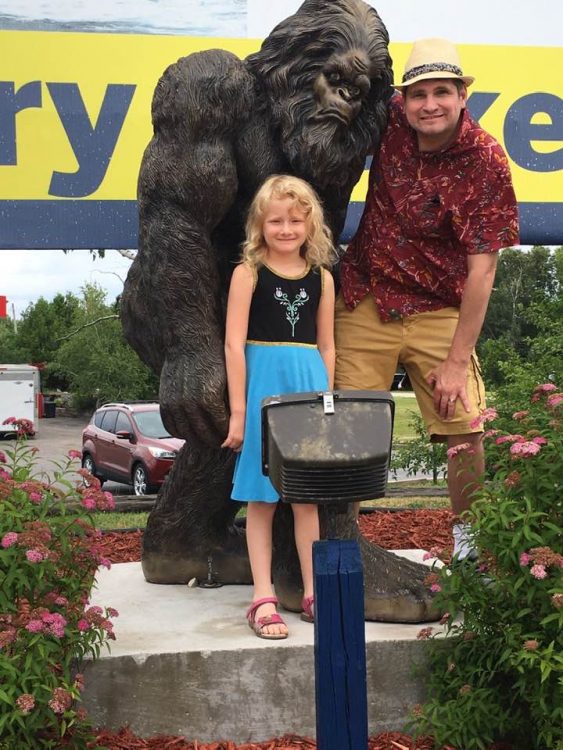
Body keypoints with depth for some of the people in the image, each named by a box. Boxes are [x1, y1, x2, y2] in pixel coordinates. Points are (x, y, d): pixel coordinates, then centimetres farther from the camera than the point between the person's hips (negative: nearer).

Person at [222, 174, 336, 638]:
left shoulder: (321, 277, 8)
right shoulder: (249, 272, -3)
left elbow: (326, 346, 12)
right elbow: (234, 344, -6)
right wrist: (238, 411, -10)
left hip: (310, 387, 3)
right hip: (264, 385, -3)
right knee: (261, 496, 3)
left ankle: (312, 593, 19)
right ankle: (263, 598, 10)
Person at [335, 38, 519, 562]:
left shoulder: (485, 162, -13)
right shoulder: (389, 120, -4)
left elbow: (482, 265, -15)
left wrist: (458, 361, -17)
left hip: (438, 312, -2)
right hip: (365, 302, 2)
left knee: (464, 426, -6)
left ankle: (467, 542, 13)